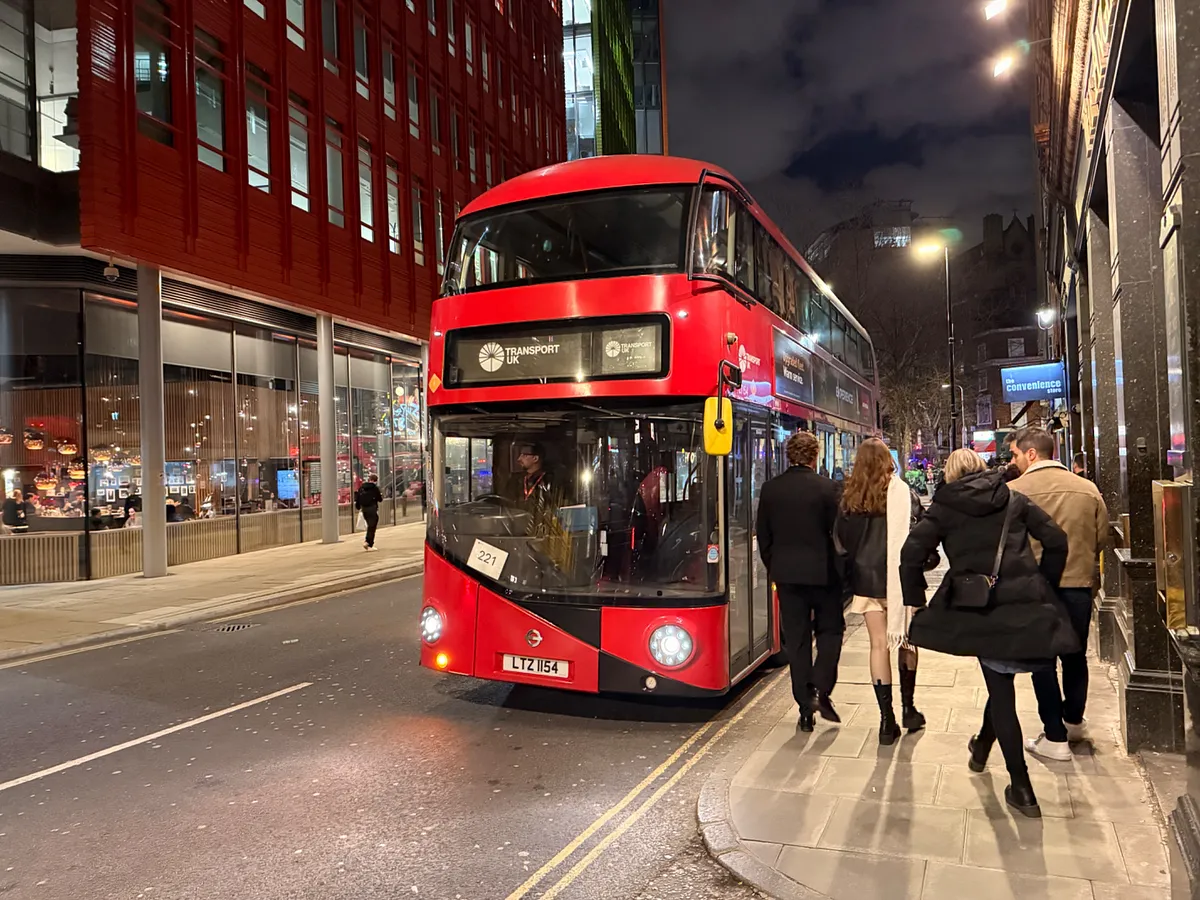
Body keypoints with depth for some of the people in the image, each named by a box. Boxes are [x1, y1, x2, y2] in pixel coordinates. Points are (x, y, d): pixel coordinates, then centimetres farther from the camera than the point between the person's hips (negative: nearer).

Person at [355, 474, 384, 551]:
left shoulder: (362, 487, 5)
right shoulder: (375, 488, -10)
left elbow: (357, 498, 7)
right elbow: (380, 499, -4)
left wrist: (358, 507, 18)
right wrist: (381, 496, 18)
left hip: (364, 509, 6)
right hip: (372, 509, -6)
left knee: (370, 525, 21)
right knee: (372, 527, 0)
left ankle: (366, 540, 11)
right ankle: (370, 545, -1)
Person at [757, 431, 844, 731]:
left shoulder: (770, 489, 0)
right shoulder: (826, 487, -11)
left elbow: (763, 535, 5)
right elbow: (837, 532, -8)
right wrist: (840, 570, 5)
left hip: (786, 573, 3)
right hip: (822, 572, -3)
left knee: (796, 638, 9)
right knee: (830, 629, 14)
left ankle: (805, 706, 11)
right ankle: (821, 690, -3)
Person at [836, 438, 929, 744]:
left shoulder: (850, 498, 0)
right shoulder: (903, 493, -9)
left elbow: (842, 540, 5)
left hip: (866, 578, 2)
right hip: (900, 576, -2)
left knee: (879, 644, 5)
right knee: (906, 641, 15)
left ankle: (887, 719, 4)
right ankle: (908, 709, 24)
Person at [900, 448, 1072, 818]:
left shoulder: (944, 507, 5)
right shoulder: (1014, 500, 12)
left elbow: (912, 554, -5)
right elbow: (1056, 540, 7)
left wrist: (915, 600, 6)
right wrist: (1044, 586, 17)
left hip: (979, 608, -3)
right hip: (1026, 605, 3)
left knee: (1000, 689, 6)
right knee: (1001, 681, 22)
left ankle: (1022, 789, 7)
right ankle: (982, 745, 45)